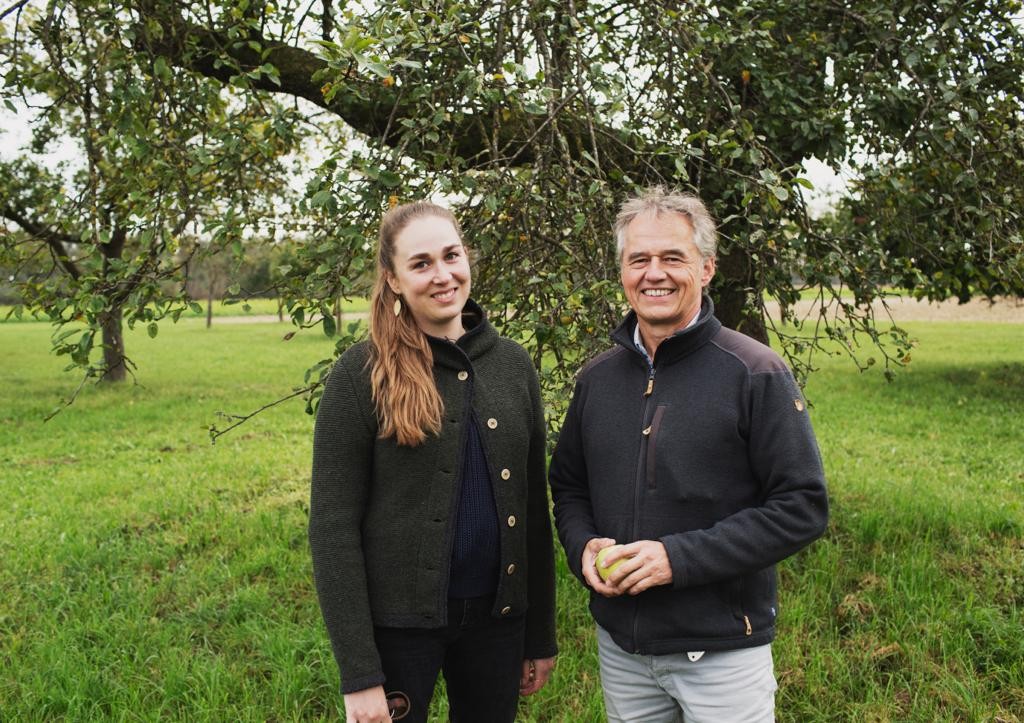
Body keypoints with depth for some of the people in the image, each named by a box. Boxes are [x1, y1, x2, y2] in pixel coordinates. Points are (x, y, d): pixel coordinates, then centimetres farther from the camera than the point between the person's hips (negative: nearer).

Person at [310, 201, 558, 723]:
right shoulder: (362, 374, -10)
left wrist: (540, 636, 8)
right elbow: (333, 526, -11)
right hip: (398, 618, -4)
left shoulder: (512, 363, 2)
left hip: (496, 616, 4)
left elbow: (533, 505, 7)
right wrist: (359, 673, -14)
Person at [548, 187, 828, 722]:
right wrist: (583, 546, -7)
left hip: (724, 653, -4)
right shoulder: (597, 377, 4)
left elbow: (802, 507, -14)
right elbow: (568, 484, 15)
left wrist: (680, 557, -21)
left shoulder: (754, 373, -12)